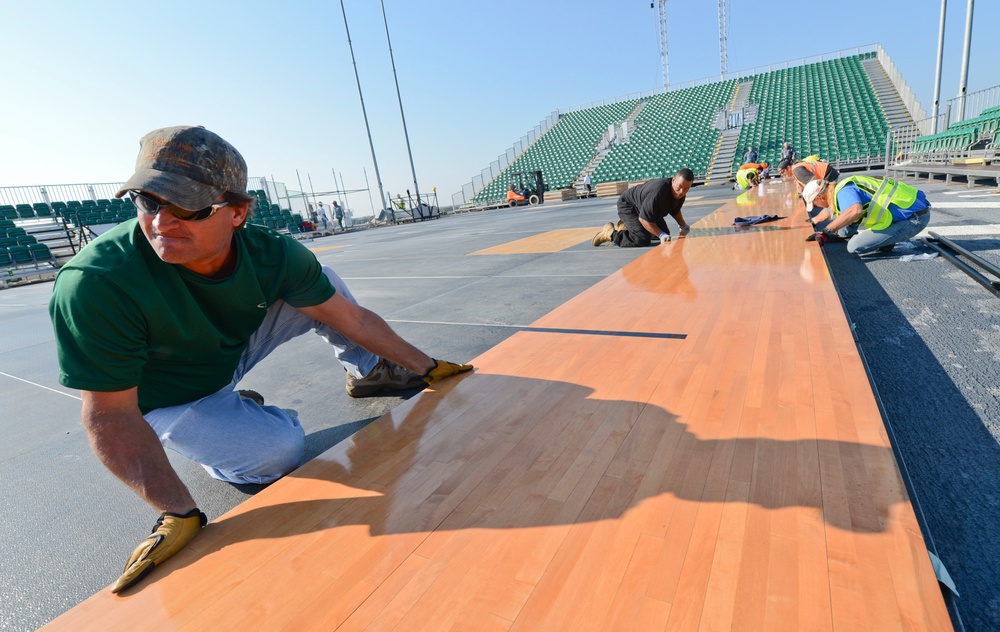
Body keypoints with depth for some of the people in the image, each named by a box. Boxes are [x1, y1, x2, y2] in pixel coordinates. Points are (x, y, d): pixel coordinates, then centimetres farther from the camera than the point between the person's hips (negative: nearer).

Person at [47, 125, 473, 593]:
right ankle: (215, 452, 10)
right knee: (278, 449, -25)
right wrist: (179, 513, -32)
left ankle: (368, 374, 16)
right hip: (171, 402, -3)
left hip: (235, 352, 4)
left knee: (323, 283, -5)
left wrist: (426, 367, -9)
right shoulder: (96, 284, -35)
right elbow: (111, 415, -27)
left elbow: (352, 318, -15)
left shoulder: (272, 254, -24)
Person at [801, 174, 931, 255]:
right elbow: (830, 210, 30)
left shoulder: (844, 191, -23)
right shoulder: (840, 188, 8)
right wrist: (813, 221, 43)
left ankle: (886, 241, 3)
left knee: (854, 247, -20)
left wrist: (826, 232, -42)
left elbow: (855, 210, -46)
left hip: (914, 218, -10)